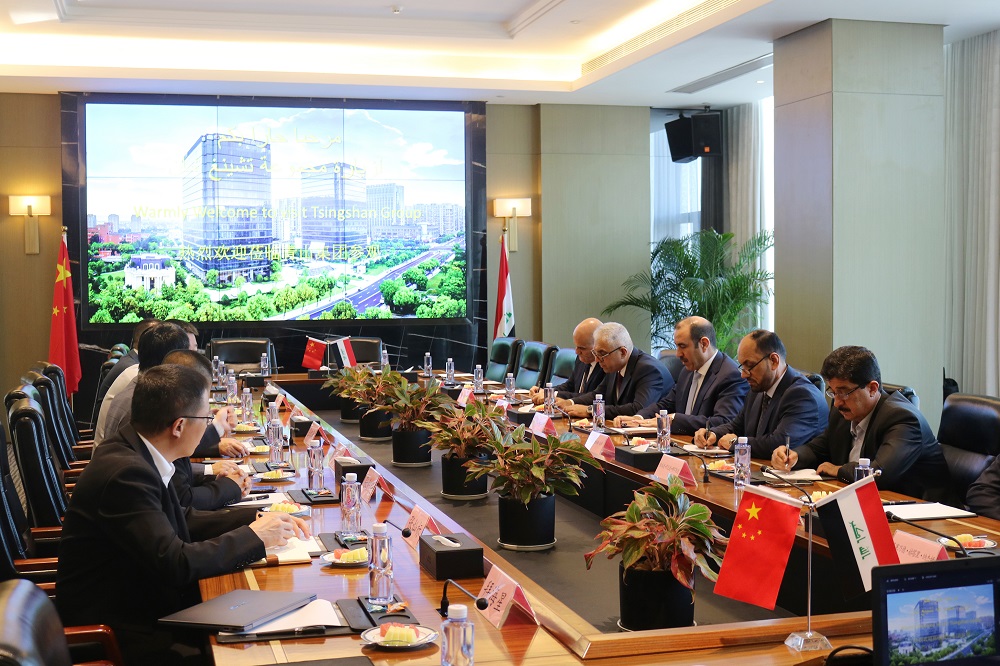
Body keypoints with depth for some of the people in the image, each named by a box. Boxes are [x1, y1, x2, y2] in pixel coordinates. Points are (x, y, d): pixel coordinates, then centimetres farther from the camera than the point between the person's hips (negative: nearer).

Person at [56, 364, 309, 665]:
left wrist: (256, 518, 4)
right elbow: (176, 564, -27)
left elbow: (180, 519, 14)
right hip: (116, 630, -9)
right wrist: (253, 536, -14)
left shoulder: (130, 450, 2)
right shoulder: (125, 472, -25)